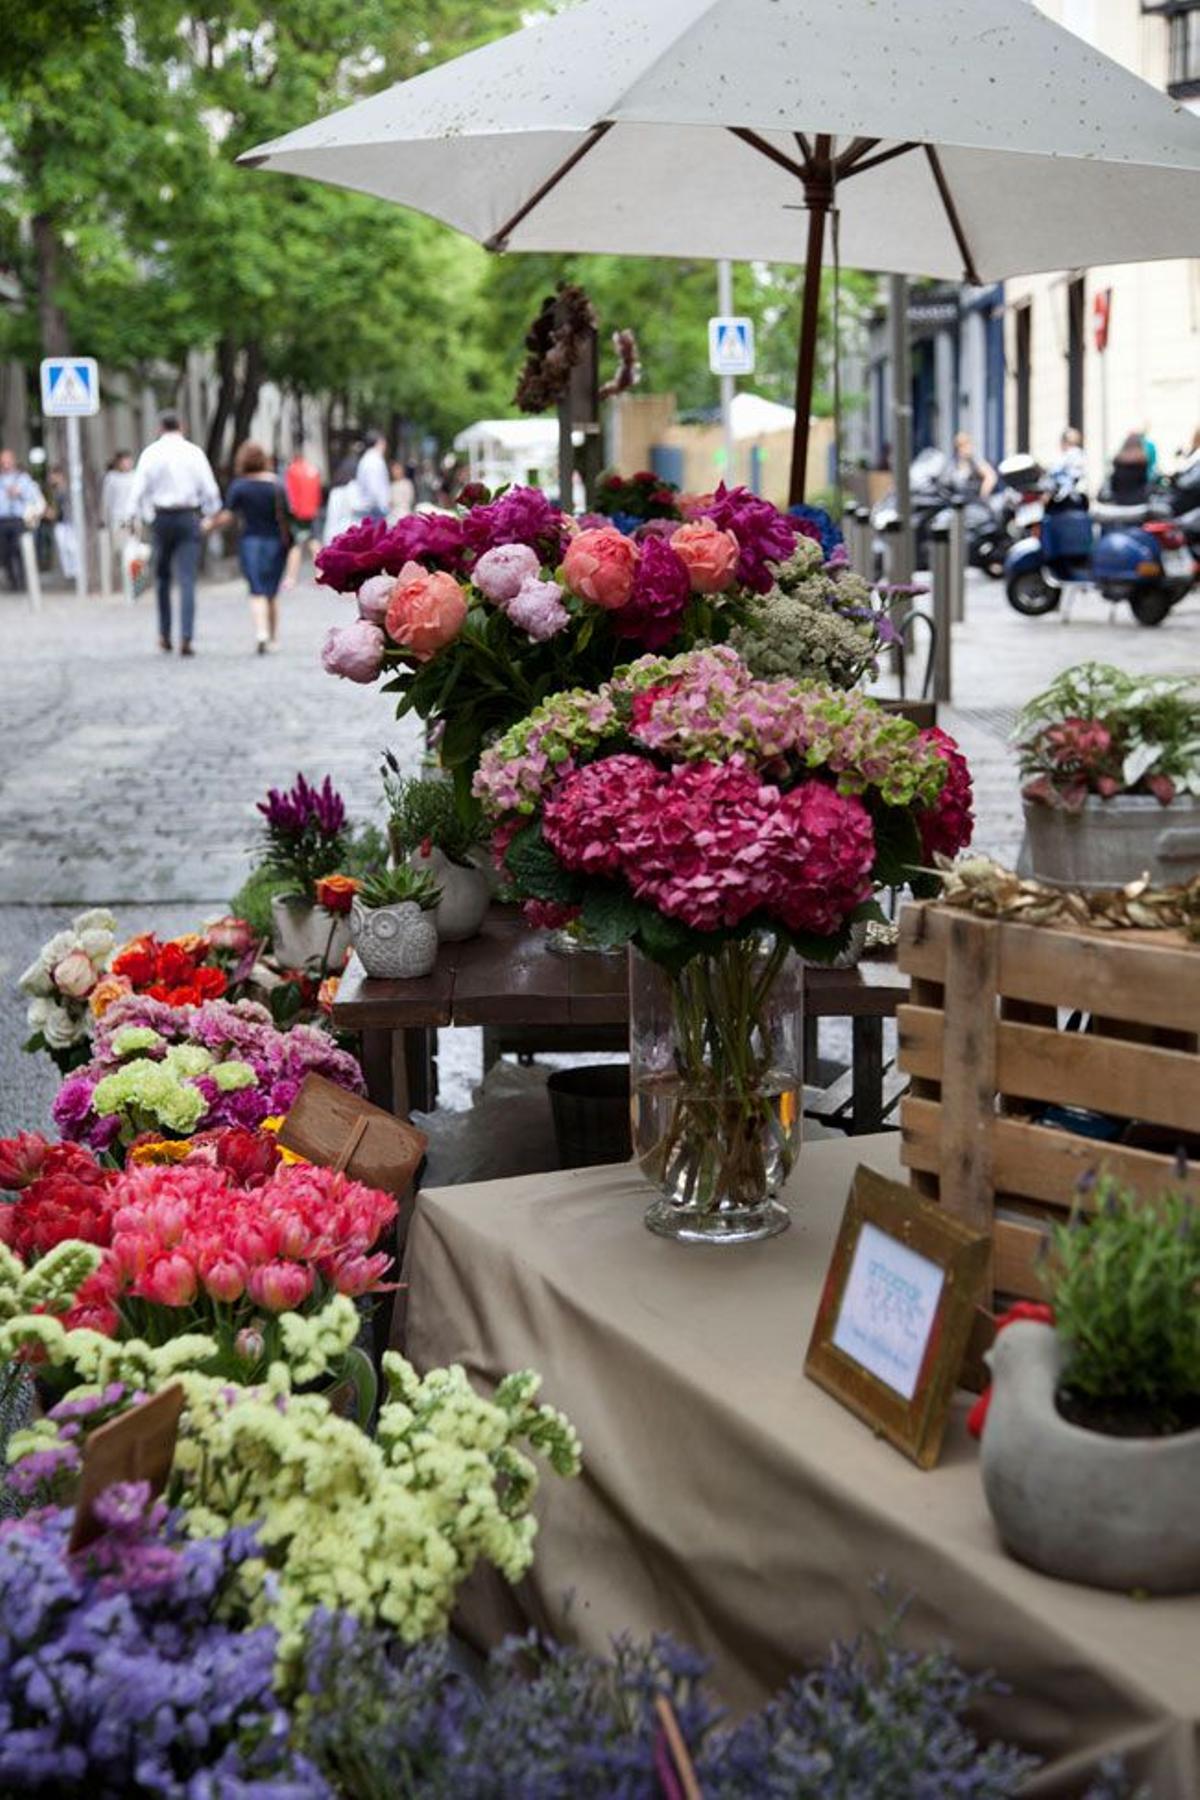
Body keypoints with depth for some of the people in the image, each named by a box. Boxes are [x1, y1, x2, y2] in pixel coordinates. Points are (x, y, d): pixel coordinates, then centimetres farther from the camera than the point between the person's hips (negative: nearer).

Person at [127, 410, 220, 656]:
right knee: (187, 579, -3)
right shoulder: (194, 452, 1)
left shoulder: (150, 453, 0)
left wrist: (133, 519, 4)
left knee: (162, 577, 14)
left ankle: (164, 635, 19)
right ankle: (186, 638, -12)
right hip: (189, 517, 0)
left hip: (162, 518, 1)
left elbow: (138, 490, -3)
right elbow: (210, 489, 2)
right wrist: (211, 516, 14)